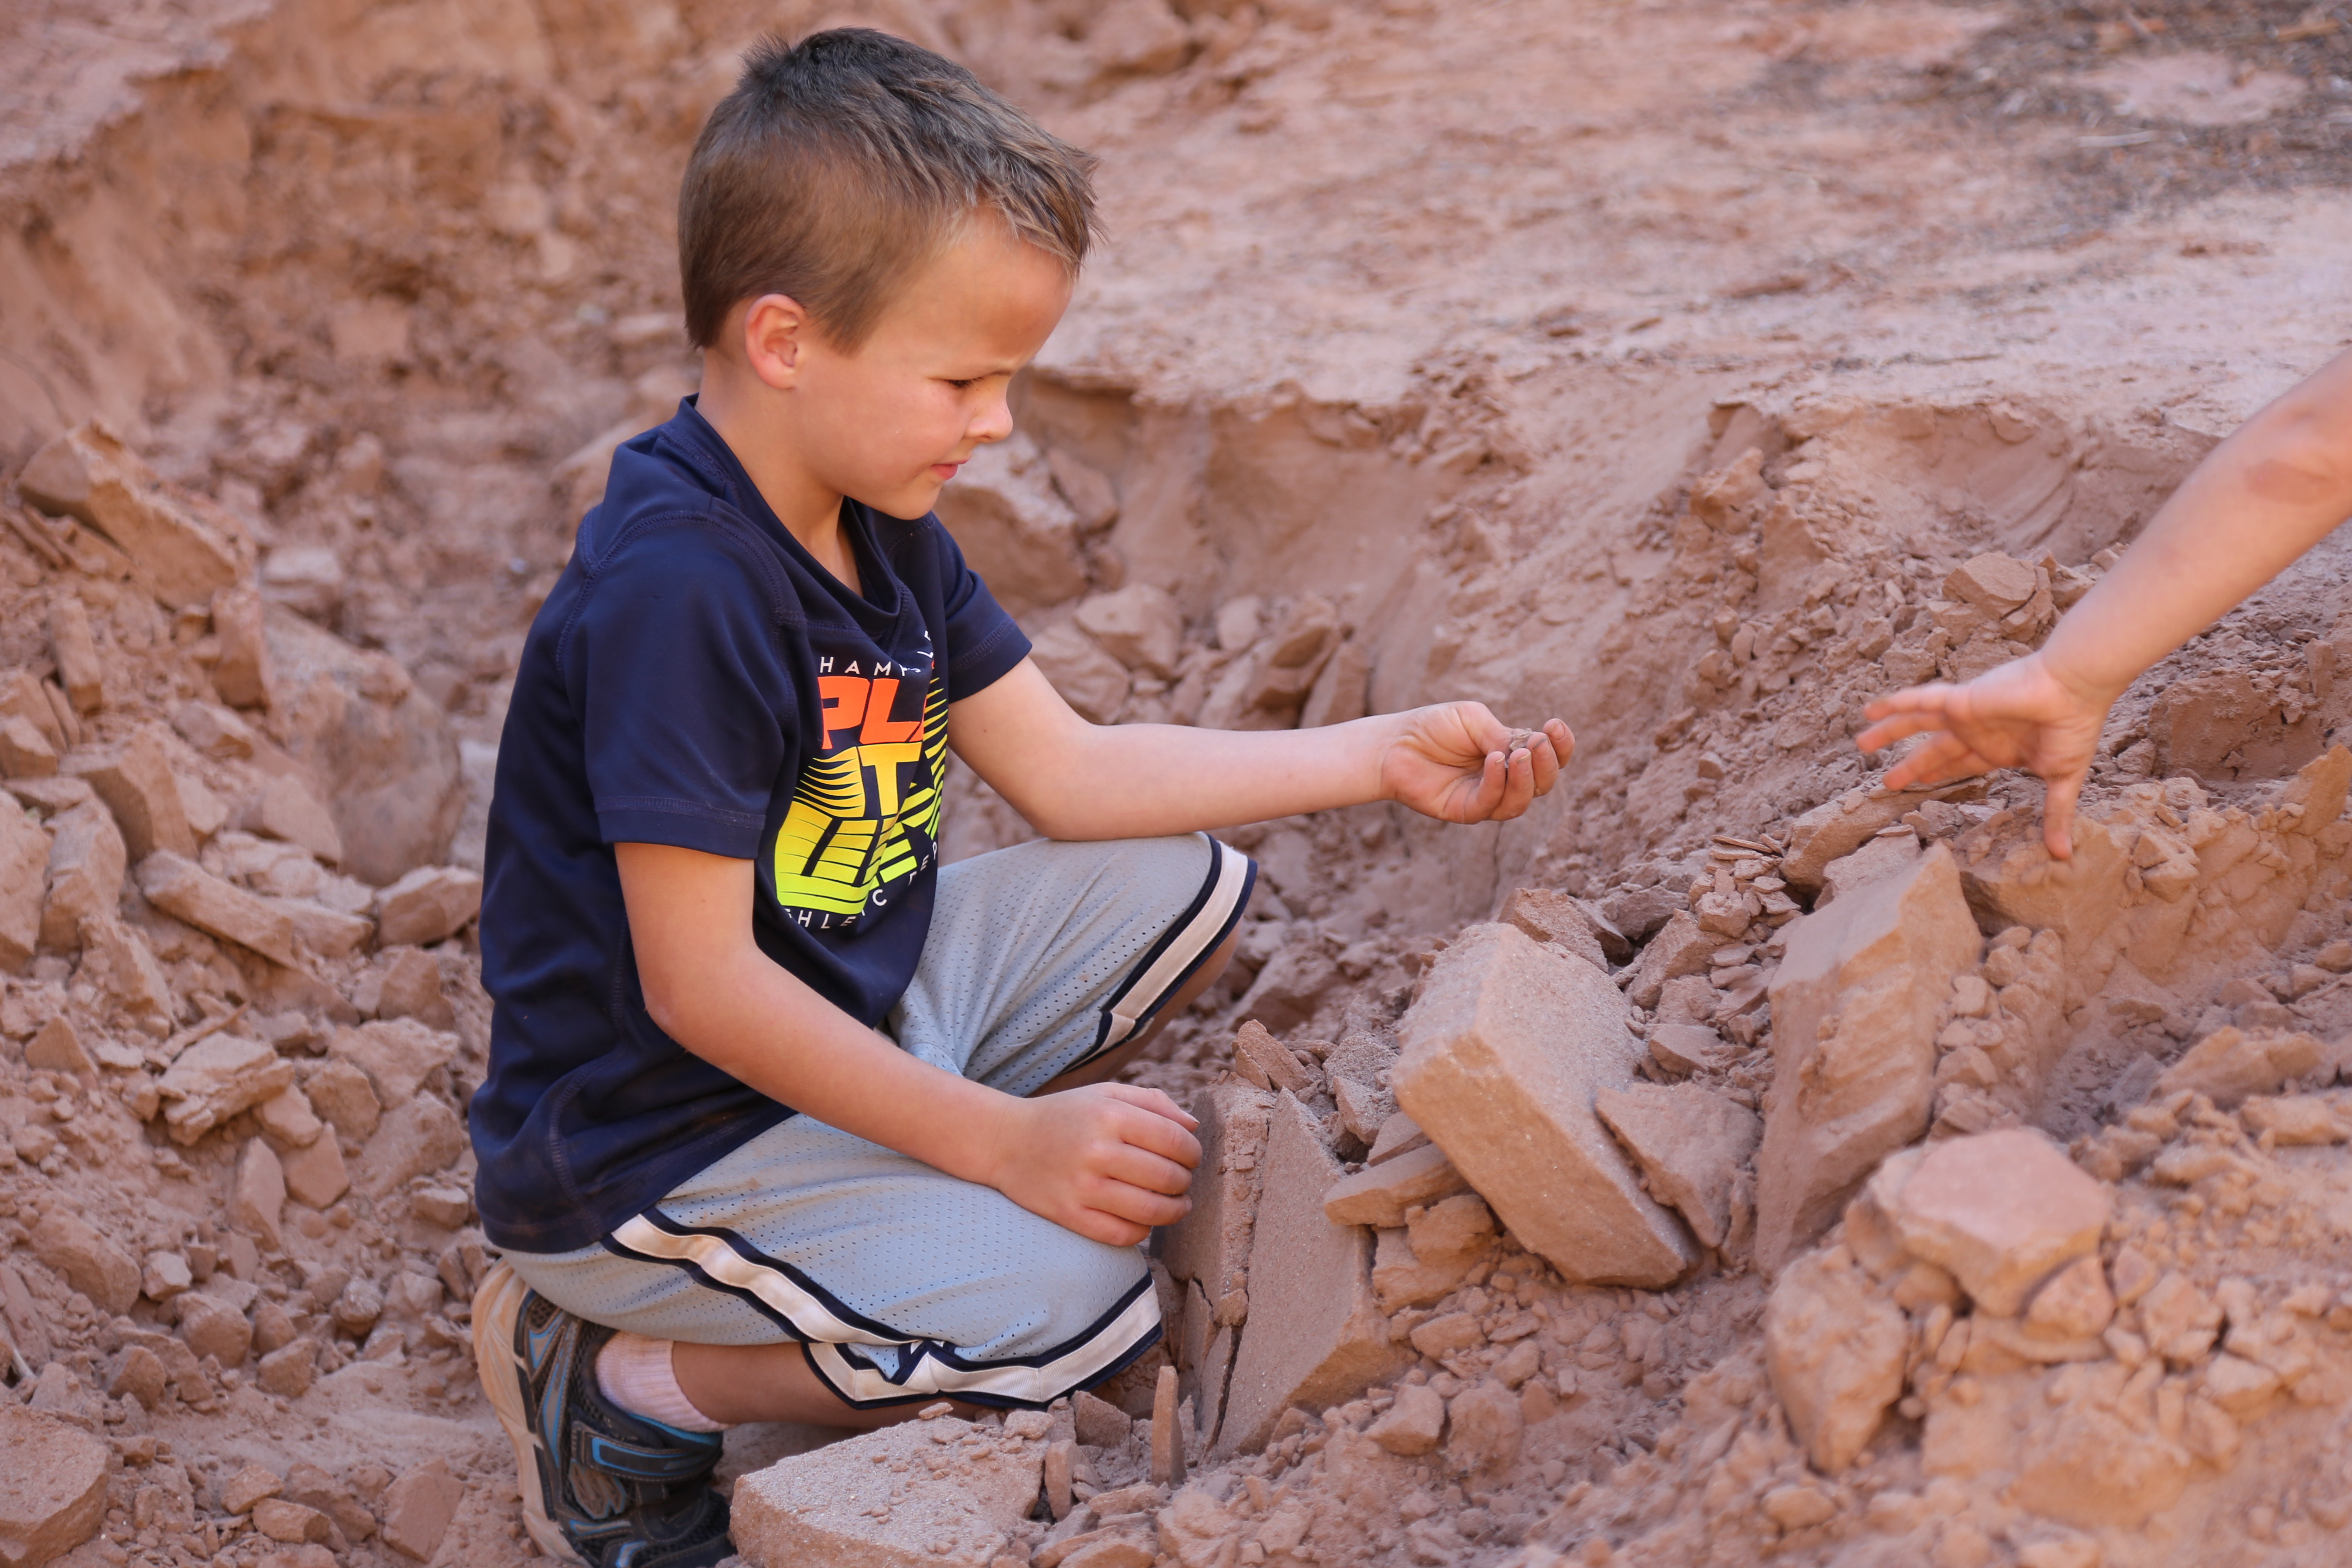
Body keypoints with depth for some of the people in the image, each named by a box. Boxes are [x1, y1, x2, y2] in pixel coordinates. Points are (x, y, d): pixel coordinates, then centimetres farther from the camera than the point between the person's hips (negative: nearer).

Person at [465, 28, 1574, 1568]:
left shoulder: (883, 526, 3)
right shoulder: (675, 592, -27)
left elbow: (1069, 772, 7)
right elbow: (698, 988, -27)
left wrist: (1382, 754, 2)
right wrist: (1003, 1141, -24)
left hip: (853, 1014, 9)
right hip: (657, 1145, -9)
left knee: (1187, 890, 7)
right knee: (1077, 1311, -24)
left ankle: (908, 1209, 8)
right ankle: (612, 1376, -6)